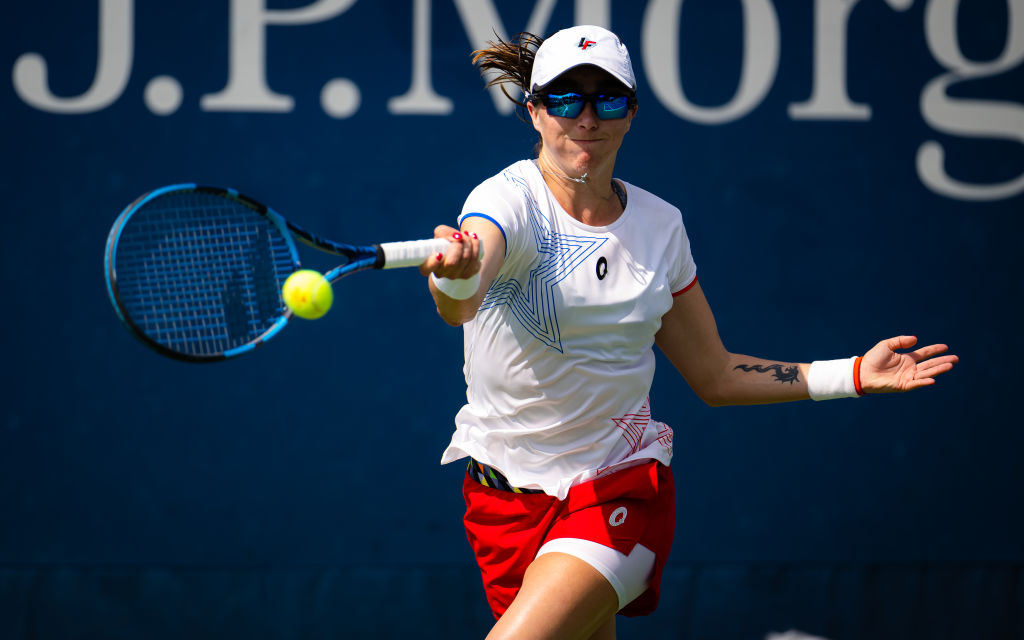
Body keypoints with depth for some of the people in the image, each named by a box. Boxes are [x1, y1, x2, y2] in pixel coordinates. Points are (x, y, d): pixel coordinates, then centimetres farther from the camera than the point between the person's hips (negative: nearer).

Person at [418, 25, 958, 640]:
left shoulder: (660, 225, 2)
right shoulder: (510, 200, -12)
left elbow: (714, 375, 13)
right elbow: (459, 305, -36)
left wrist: (856, 374, 6)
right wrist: (456, 275, -60)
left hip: (621, 493, 1)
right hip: (507, 491, -1)